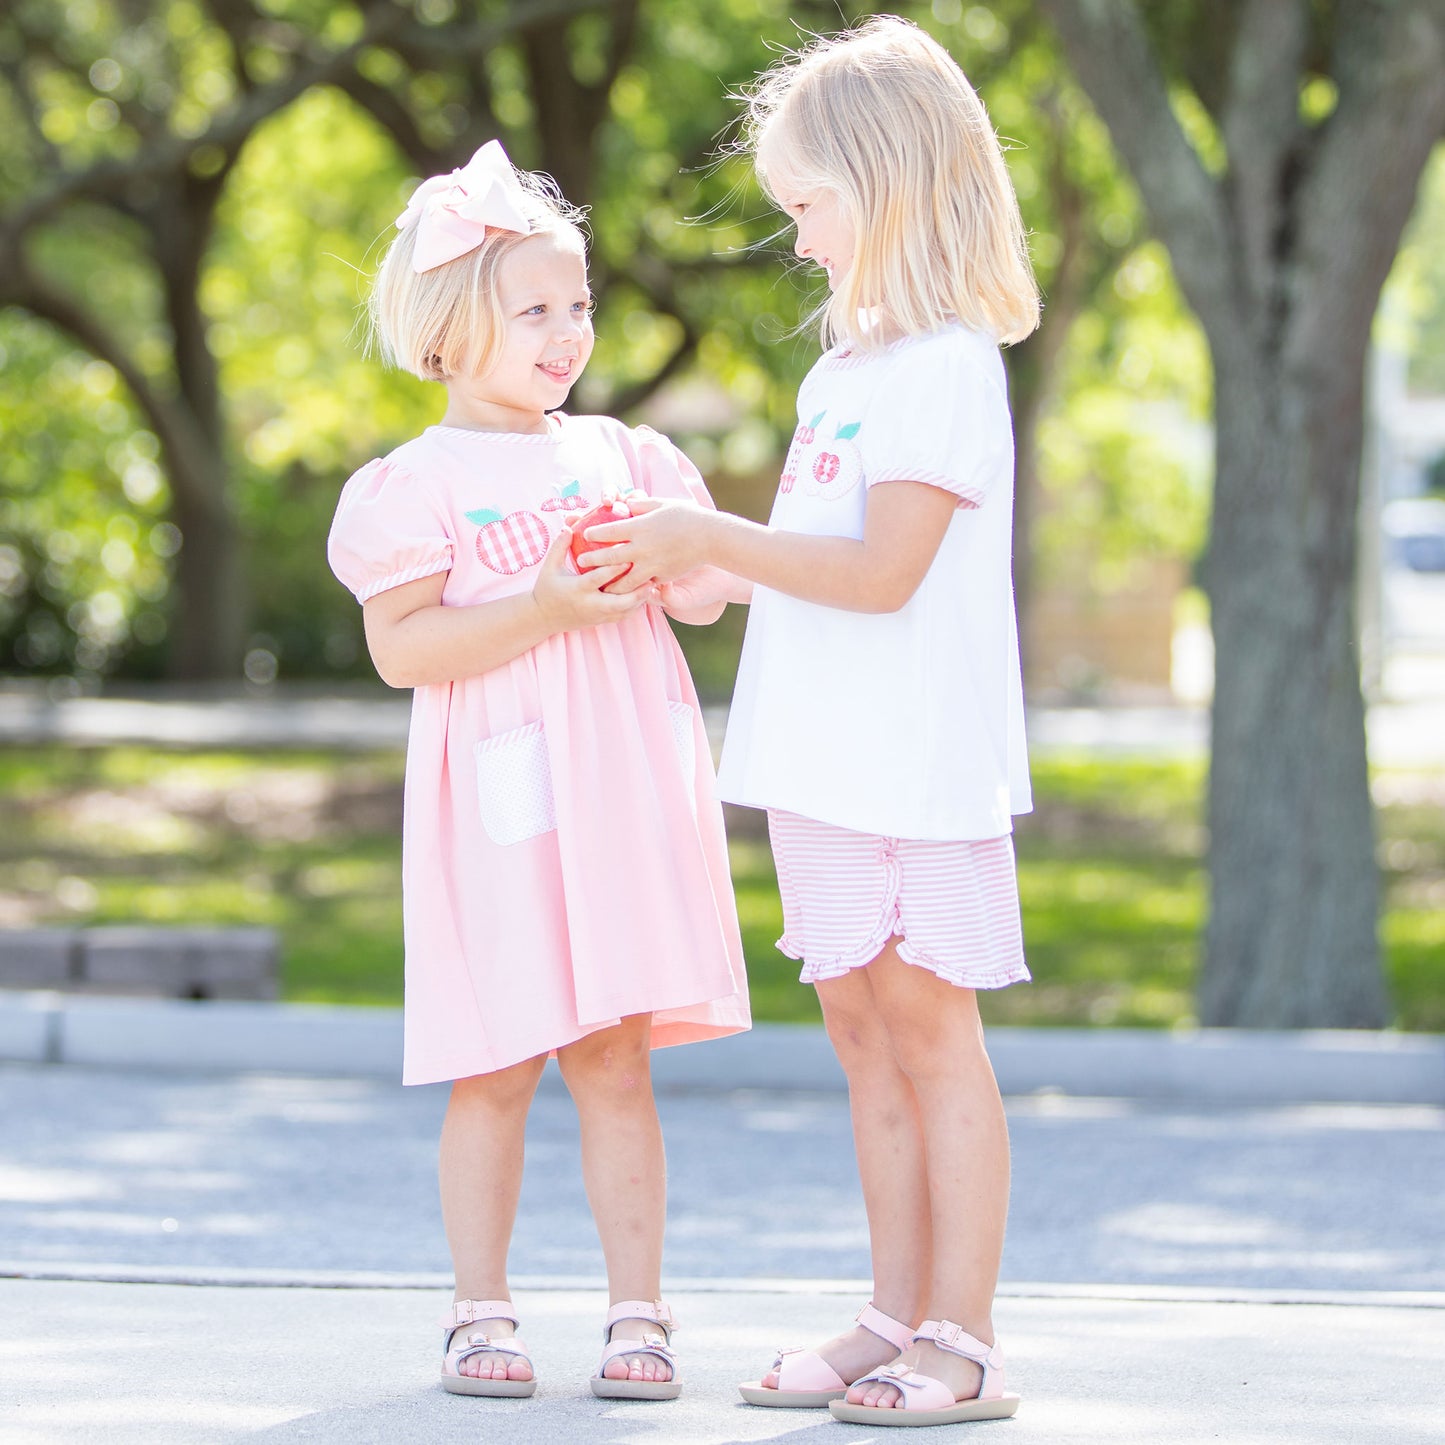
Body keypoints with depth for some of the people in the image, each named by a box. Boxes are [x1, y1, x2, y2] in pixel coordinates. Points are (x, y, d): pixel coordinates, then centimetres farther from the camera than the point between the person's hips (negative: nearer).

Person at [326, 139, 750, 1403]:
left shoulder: (618, 455, 12)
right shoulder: (423, 483, -1)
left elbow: (704, 597, 12)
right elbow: (399, 646, -11)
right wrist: (545, 607, -18)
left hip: (623, 790, 3)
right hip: (500, 803, -3)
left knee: (616, 1061, 4)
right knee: (496, 1072, 0)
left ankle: (639, 1311, 8)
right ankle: (482, 1312, 11)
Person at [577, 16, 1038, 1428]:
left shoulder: (946, 367, -12)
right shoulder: (842, 368, 17)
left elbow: (883, 570, -19)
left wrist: (715, 539, -15)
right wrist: (693, 564, 10)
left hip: (917, 757, -9)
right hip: (826, 760, 9)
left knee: (928, 1022, -6)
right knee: (861, 1027, 10)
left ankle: (963, 1338, -2)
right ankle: (898, 1314, 16)